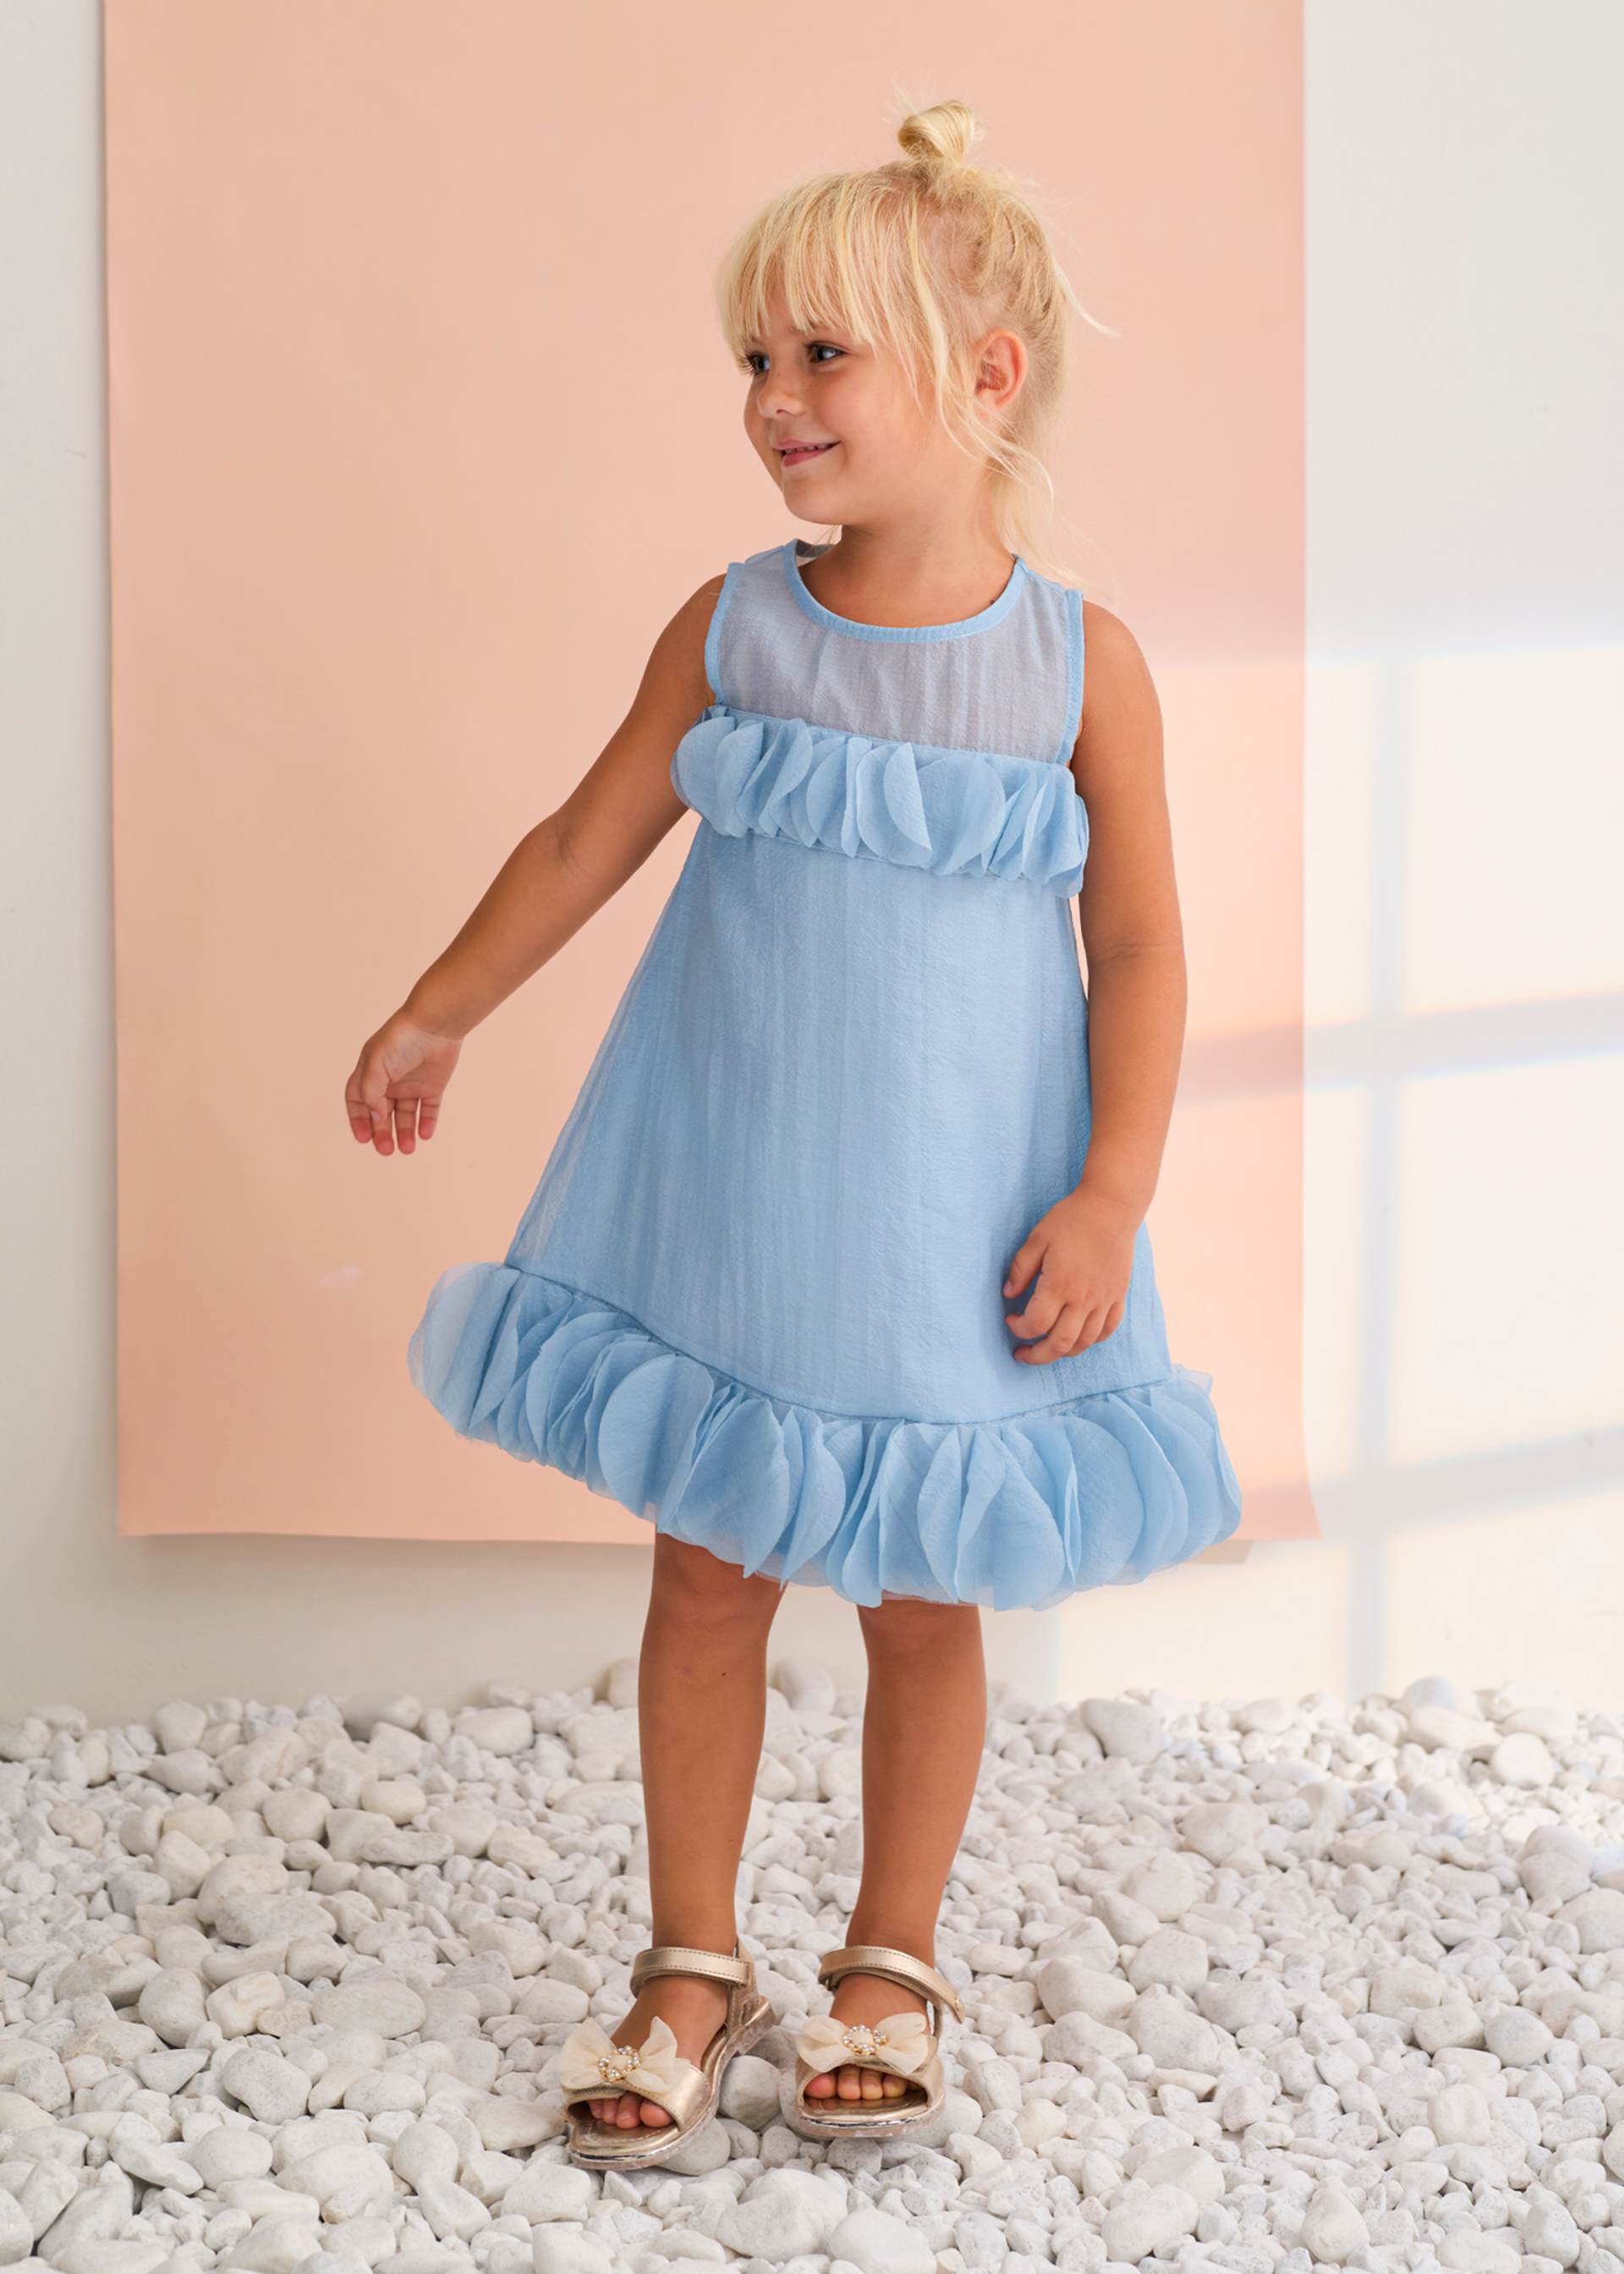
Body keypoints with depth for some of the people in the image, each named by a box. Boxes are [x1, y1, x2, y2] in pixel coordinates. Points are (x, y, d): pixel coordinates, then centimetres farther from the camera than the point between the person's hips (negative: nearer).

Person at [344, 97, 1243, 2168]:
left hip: (955, 1211, -2)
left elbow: (1140, 946, -6)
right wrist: (433, 1020, 17)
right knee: (708, 1570, 8)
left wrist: (1109, 1197, -13)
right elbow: (584, 845, 9)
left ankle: (890, 1964, 28)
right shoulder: (730, 631, -3)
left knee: (923, 1594, 10)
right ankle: (691, 1962, 23)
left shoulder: (1081, 662, -8)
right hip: (728, 1186, 2)